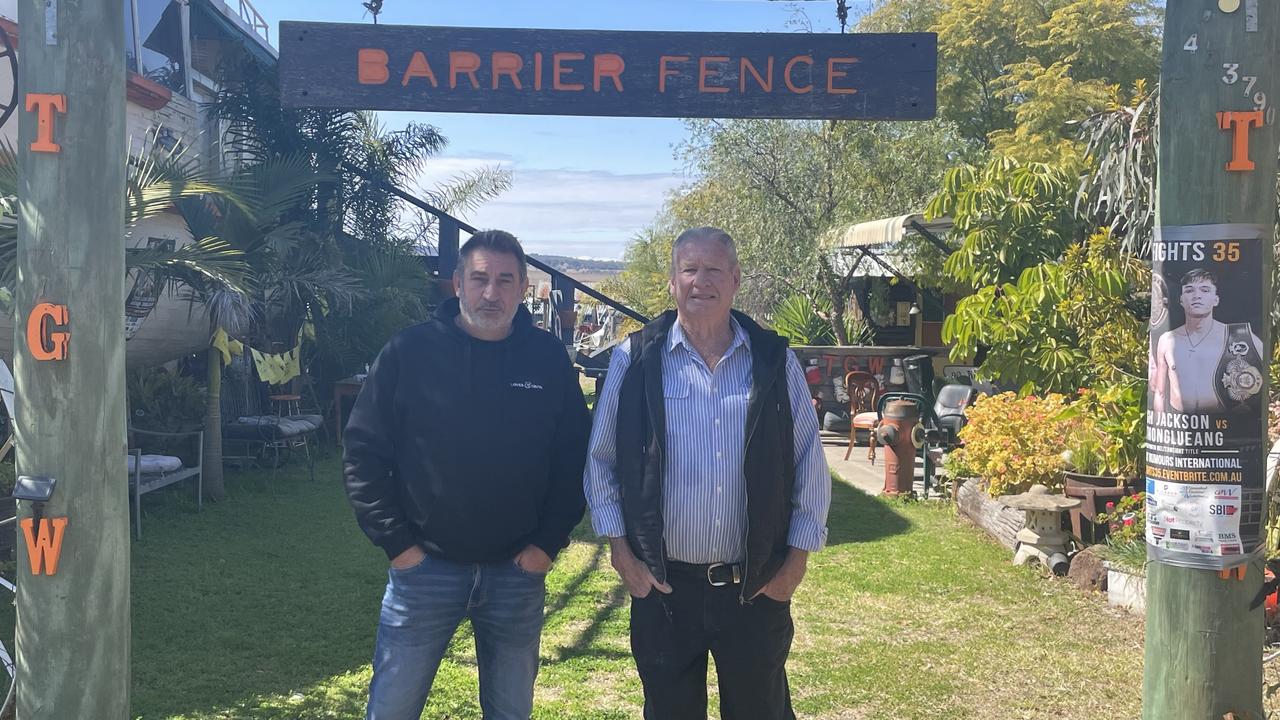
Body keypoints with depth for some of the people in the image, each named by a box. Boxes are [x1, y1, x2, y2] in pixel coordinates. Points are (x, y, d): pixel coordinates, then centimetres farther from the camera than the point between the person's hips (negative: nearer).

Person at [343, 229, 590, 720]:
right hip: (423, 568, -1)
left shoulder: (549, 360, 0)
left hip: (519, 572, 2)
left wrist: (549, 542, -1)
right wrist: (396, 542, -7)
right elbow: (364, 451, -3)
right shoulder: (409, 353, -6)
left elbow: (574, 458, 6)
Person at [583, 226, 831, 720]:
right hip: (663, 585, 0)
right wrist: (620, 550, -1)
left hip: (757, 587, 1)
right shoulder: (636, 359, -2)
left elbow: (810, 466, 4)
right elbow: (601, 461, 3)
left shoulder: (775, 361, 1)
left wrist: (796, 561, 1)